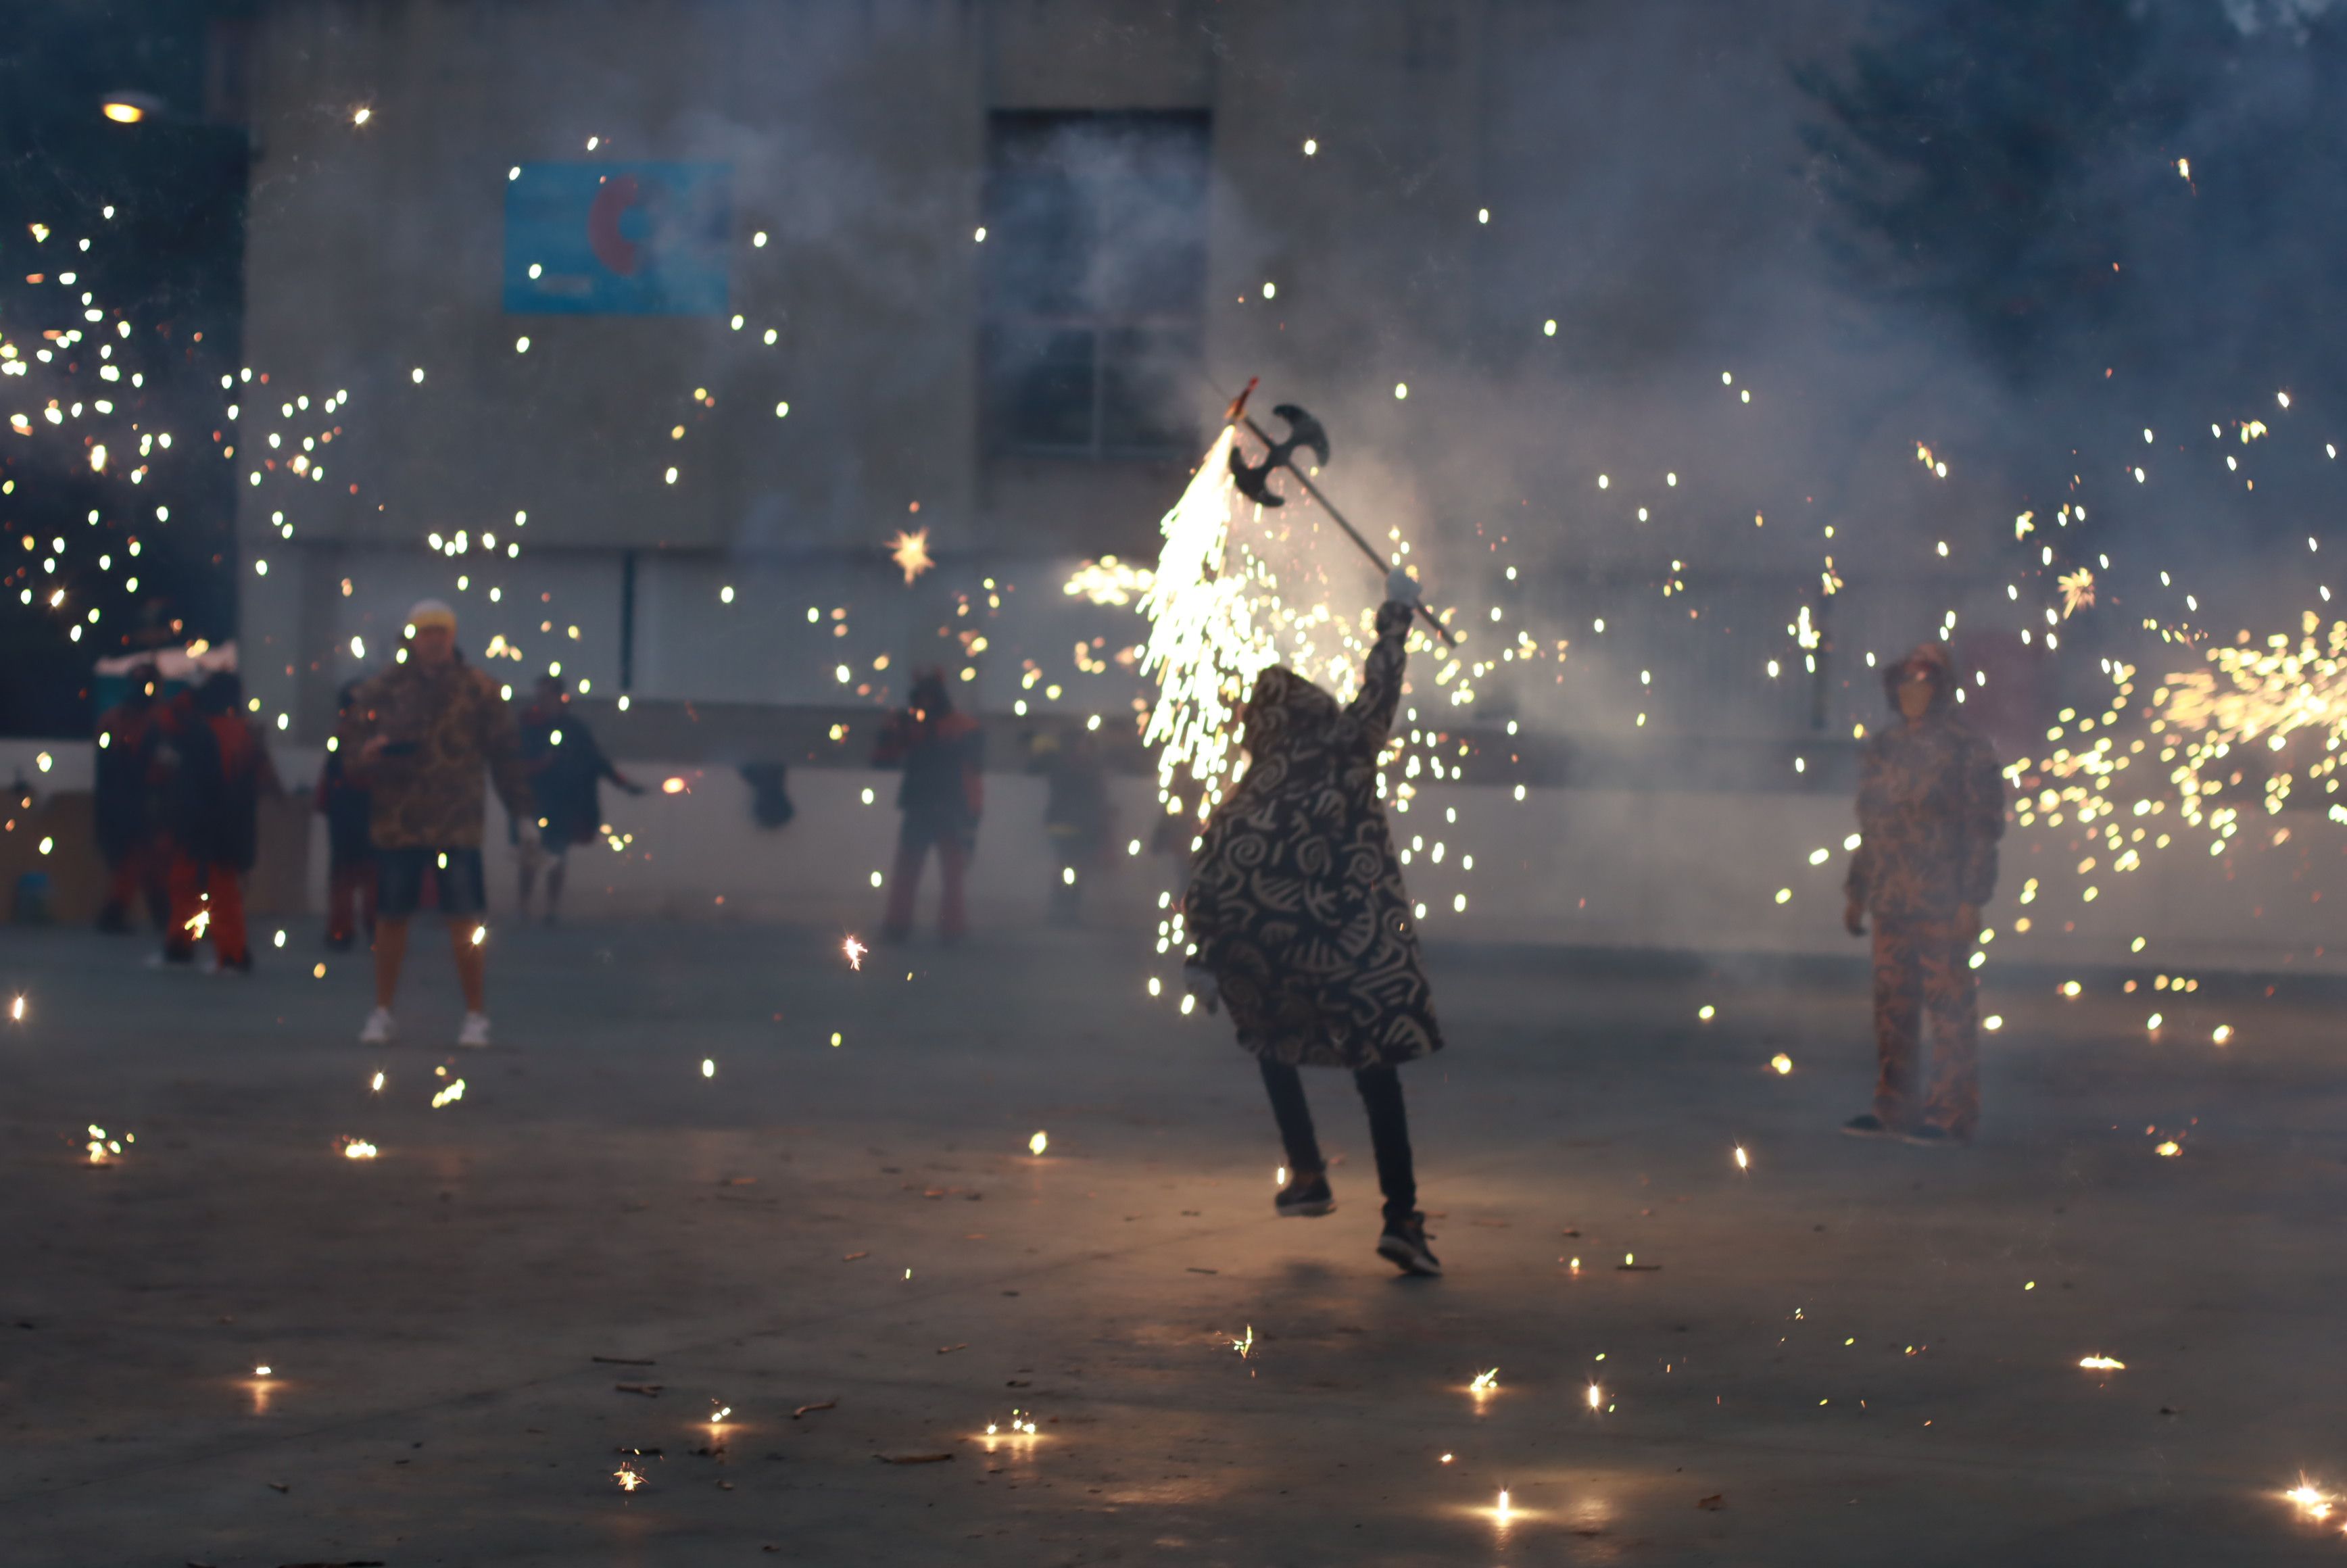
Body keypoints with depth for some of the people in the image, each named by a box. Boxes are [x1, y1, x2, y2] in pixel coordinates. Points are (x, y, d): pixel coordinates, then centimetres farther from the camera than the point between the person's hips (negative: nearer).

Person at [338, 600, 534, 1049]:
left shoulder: (478, 691, 3)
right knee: (391, 918, 8)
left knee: (465, 920, -4)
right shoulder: (384, 688, 5)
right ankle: (382, 1013, 19)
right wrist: (368, 753, -16)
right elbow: (347, 735, 7)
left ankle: (476, 1016, 7)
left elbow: (506, 754, 6)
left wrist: (522, 813, 4)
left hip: (457, 824, -1)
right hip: (396, 822, 1)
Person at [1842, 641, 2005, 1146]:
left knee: (1950, 1009, -4)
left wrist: (1971, 900, -13)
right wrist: (1857, 892, 17)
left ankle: (1951, 1115, 0)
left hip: (1942, 905, -6)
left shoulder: (1967, 751, -4)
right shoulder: (1882, 749, 14)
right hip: (1891, 904, 6)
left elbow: (1983, 829, -7)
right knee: (1892, 1008, 9)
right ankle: (1893, 1109, 17)